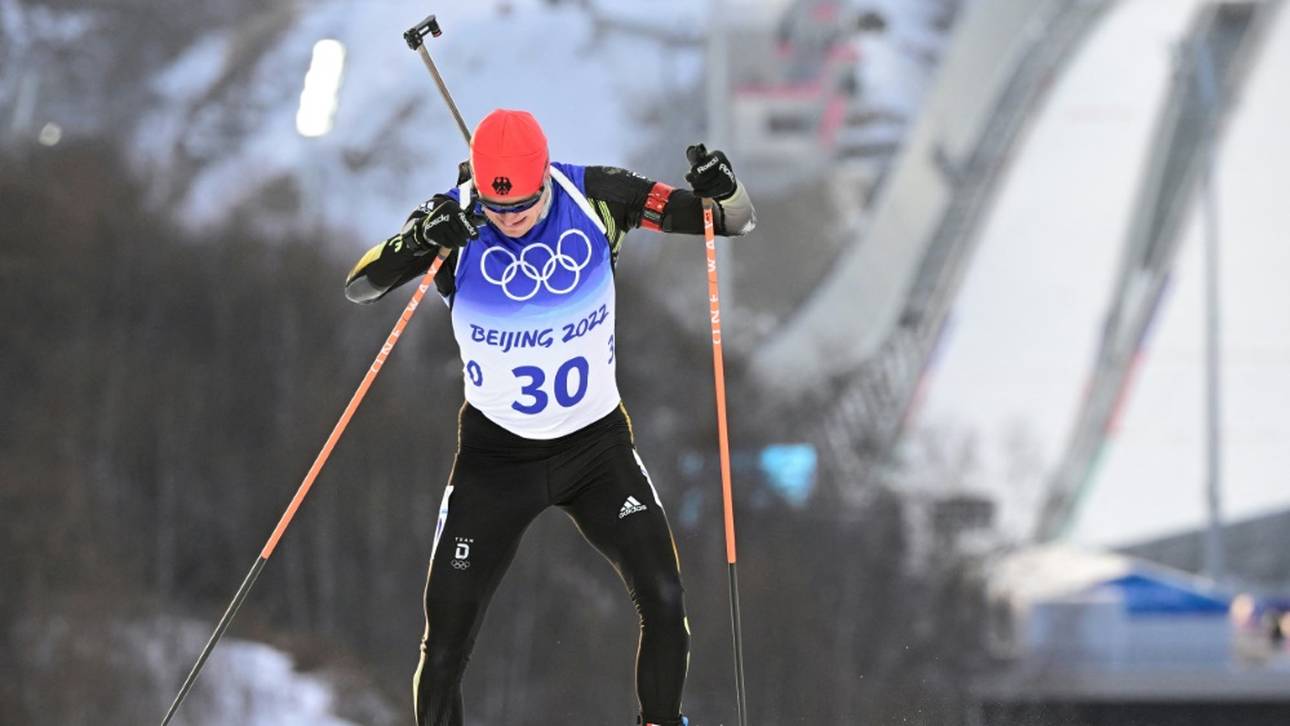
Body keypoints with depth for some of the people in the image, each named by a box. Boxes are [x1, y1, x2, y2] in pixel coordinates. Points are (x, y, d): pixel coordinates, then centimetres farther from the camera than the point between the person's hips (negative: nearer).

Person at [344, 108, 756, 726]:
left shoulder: (595, 199, -12)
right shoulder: (454, 222, -15)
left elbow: (736, 220, -7)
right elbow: (357, 288, -25)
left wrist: (723, 193, -31)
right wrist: (419, 244, -44)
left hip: (598, 444, 1)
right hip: (495, 455, -1)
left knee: (663, 602, -15)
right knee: (445, 644, -4)